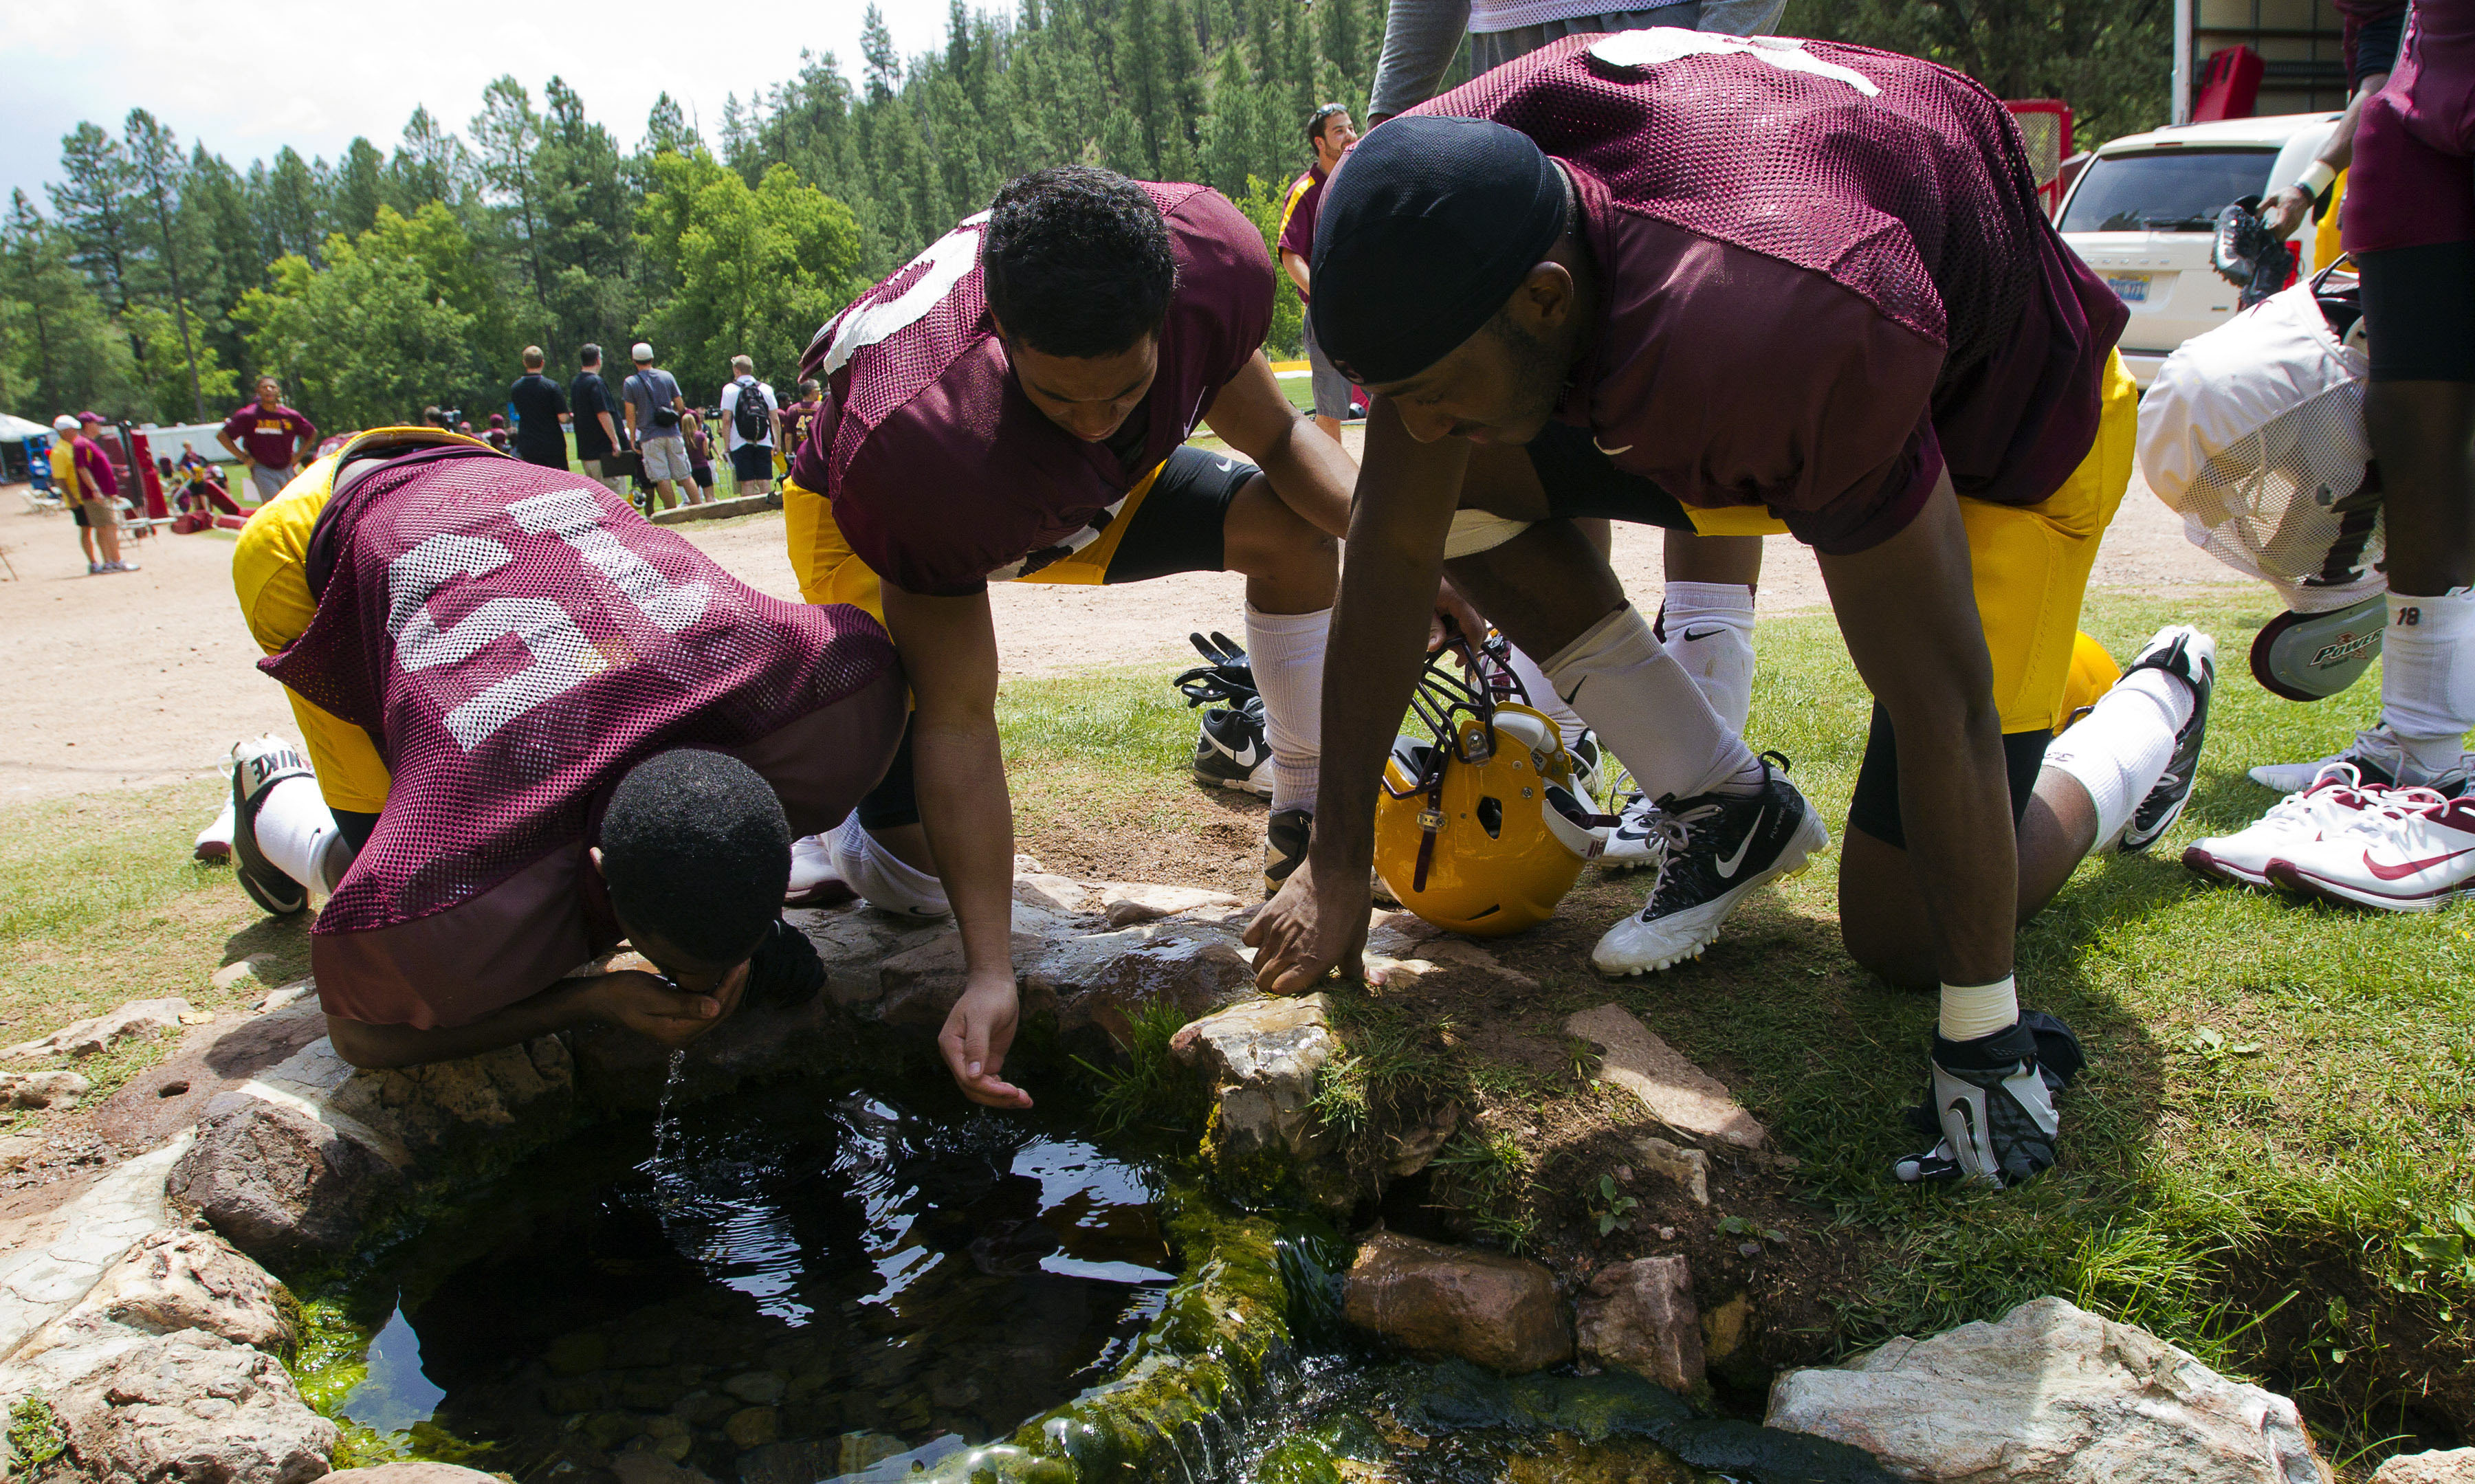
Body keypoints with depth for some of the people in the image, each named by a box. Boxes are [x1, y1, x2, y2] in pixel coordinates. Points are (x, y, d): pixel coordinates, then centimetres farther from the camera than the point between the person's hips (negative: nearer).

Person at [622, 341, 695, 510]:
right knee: (684, 476, 7)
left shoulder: (630, 383, -2)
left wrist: (632, 439, 4)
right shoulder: (667, 376, 5)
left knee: (662, 479, -3)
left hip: (650, 437, -3)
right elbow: (681, 407, 6)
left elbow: (631, 415, -3)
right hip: (672, 433, 3)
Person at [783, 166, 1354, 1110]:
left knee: (1288, 527, -10)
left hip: (1083, 492, 5)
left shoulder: (1213, 254, -32)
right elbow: (958, 723, -35)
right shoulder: (923, 445, -44)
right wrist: (989, 975, -36)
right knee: (917, 877, -15)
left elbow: (1276, 438, -11)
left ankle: (1306, 822, 7)